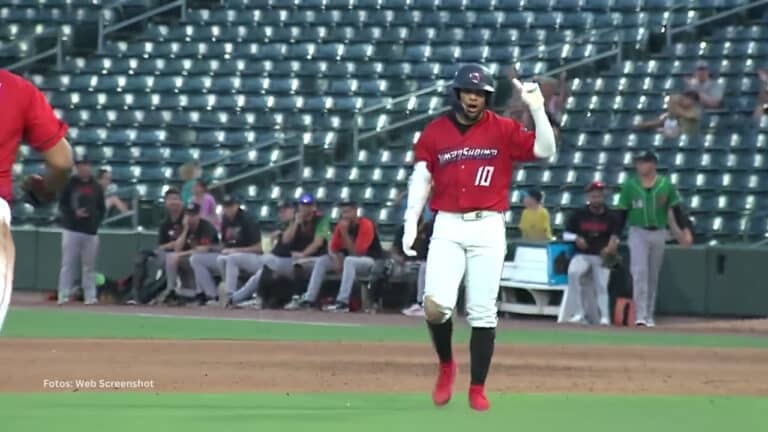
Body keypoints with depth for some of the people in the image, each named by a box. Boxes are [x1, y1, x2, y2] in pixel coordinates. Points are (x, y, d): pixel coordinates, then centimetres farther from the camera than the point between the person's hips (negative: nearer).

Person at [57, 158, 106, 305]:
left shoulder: (96, 187, 11)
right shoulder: (70, 184, 2)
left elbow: (102, 209, 14)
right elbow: (62, 205, 1)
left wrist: (96, 221, -2)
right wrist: (74, 213, -15)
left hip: (91, 232, 3)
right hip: (72, 230, -3)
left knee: (89, 265, 4)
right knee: (68, 264, -4)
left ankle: (90, 296, 7)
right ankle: (63, 296, -2)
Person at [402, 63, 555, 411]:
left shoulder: (503, 130, 3)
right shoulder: (434, 132, 7)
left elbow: (545, 150, -6)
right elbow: (421, 179, 7)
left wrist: (536, 108, -17)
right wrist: (411, 223, -3)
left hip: (488, 228, 0)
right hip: (447, 228, 0)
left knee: (483, 314, -1)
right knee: (436, 304, -16)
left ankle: (477, 389, 8)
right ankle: (446, 365, 11)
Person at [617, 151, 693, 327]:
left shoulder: (666, 185, 1)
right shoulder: (630, 185, 0)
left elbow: (676, 209, 2)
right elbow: (622, 213, 2)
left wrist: (685, 230, -8)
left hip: (659, 233, 2)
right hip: (638, 233, -2)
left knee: (653, 276, 9)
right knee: (639, 272, -14)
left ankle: (649, 315, 19)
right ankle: (640, 315, -19)